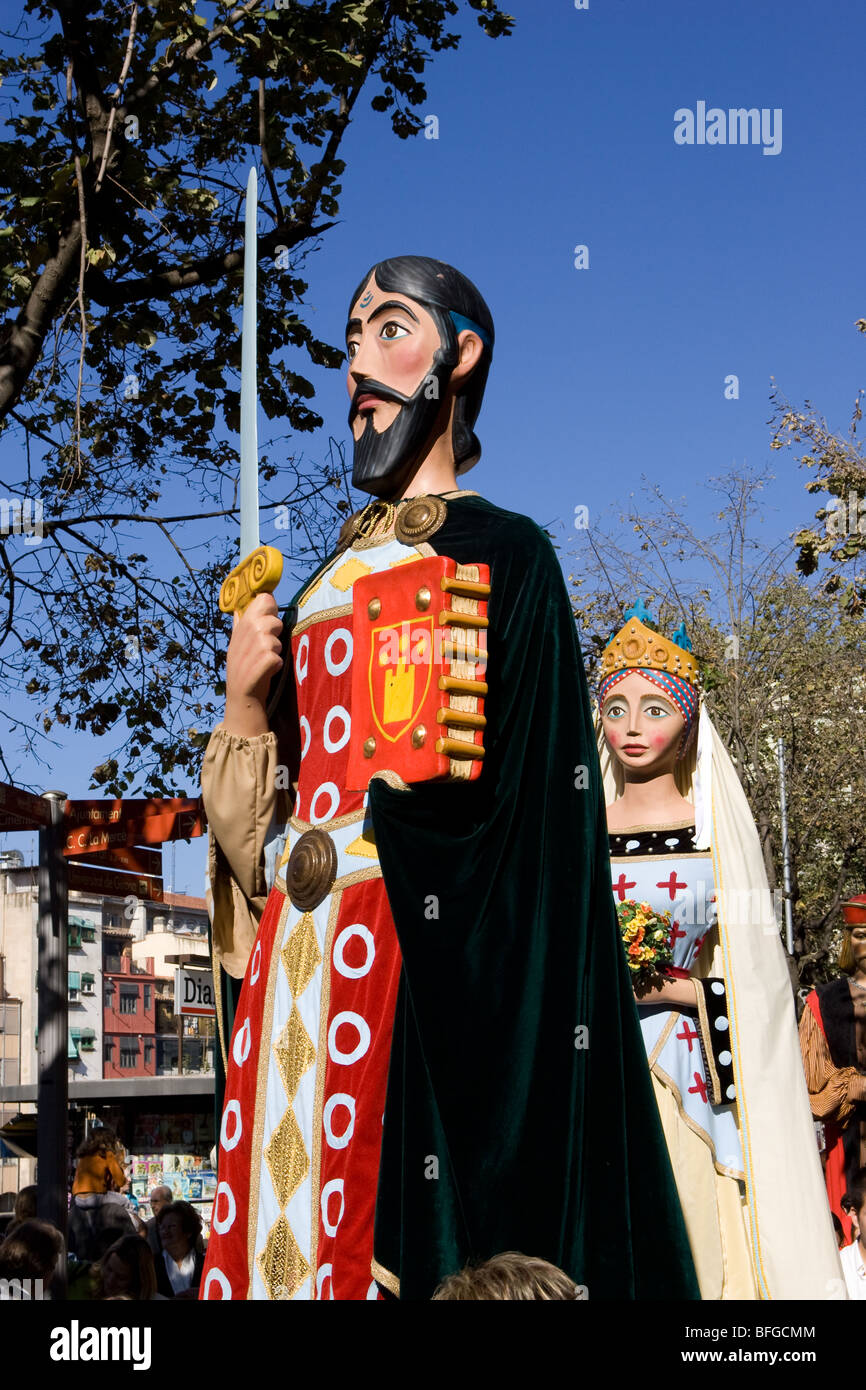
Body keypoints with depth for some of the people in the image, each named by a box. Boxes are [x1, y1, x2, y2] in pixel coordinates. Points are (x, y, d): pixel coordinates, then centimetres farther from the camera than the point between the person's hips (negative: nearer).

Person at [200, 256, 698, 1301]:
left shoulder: (501, 553, 4)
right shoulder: (325, 584, 22)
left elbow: (533, 790, -6)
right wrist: (244, 706, 3)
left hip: (430, 952, -6)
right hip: (298, 959, 6)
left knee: (406, 1216, -12)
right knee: (293, 1205, 1)